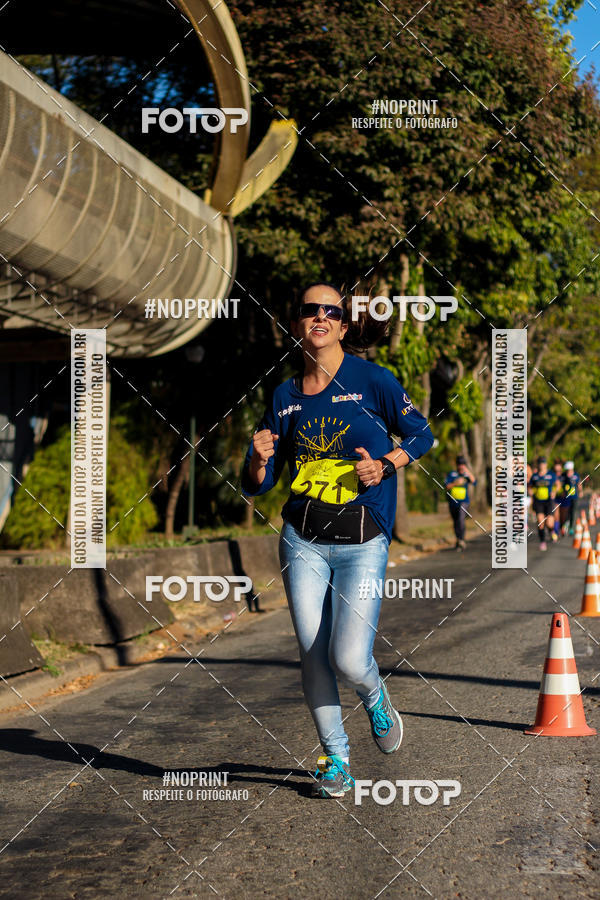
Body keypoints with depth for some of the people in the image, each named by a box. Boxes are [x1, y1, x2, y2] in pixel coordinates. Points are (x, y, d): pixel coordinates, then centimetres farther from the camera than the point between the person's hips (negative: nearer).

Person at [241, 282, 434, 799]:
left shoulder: (371, 380, -2)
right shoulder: (286, 397, 9)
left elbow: (421, 434, 6)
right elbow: (256, 485, 11)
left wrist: (384, 465, -12)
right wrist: (259, 459, -12)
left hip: (362, 543, -3)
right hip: (303, 540, 3)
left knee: (349, 661, -13)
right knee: (314, 659, 0)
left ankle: (376, 698, 23)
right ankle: (336, 760, 19)